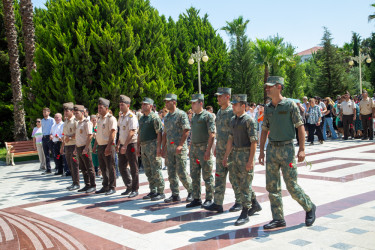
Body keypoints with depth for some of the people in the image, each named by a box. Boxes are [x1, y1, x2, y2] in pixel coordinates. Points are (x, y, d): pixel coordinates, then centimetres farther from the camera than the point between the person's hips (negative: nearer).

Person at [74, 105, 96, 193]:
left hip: (85, 147, -9)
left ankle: (93, 186, 2)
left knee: (89, 167, -4)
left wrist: (86, 148, -21)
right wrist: (76, 147, 16)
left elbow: (90, 136, -17)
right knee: (82, 168, 12)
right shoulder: (78, 123, 15)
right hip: (78, 147, 9)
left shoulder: (87, 122, -11)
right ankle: (87, 185, 21)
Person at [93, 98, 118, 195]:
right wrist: (95, 146, 19)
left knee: (110, 168, -2)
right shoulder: (99, 119, 16)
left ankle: (112, 187, 5)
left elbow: (112, 133, -17)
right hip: (100, 146, 8)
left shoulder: (111, 118, -11)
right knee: (103, 168, 14)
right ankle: (105, 187, 23)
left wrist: (108, 147, -23)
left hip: (107, 146, -8)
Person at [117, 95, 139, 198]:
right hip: (123, 145, 9)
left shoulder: (131, 117, -13)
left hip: (130, 145, -9)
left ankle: (135, 189, 7)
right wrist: (118, 145, 21)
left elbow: (131, 132, -21)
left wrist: (125, 146, -25)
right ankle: (129, 187, 25)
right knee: (122, 167, 12)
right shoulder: (121, 117, 14)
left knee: (134, 168, -1)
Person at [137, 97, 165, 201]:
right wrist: (138, 147, 17)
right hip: (143, 147, 8)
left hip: (152, 146, -8)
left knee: (156, 171, -6)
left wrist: (158, 147, -20)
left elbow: (159, 133, -14)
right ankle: (153, 191, 19)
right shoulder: (141, 118, 17)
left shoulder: (154, 117, -9)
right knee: (148, 171, 11)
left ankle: (161, 192, 0)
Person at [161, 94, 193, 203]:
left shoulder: (181, 114, -7)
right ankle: (175, 195, 14)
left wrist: (180, 145, -20)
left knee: (181, 173, -6)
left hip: (180, 148, -7)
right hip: (169, 148, 7)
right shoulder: (166, 117, 15)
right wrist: (163, 147, 14)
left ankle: (191, 192, 10)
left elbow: (186, 131, -13)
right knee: (171, 173, 6)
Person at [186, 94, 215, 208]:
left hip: (204, 148, -8)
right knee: (194, 175, 9)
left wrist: (208, 150, -21)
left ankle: (209, 199, 9)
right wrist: (190, 149, 17)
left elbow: (212, 134, -14)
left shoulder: (208, 115, -8)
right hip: (194, 147, 8)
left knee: (207, 175, 0)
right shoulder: (194, 116, 16)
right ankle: (196, 199, 17)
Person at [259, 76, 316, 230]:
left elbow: (300, 126, -7)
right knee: (272, 186, 5)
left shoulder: (290, 105, -5)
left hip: (286, 148, -6)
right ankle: (278, 219, 14)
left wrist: (302, 149, -14)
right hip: (271, 149, 6)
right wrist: (261, 151, 12)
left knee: (291, 185, -4)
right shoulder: (268, 108, 11)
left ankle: (309, 208, 22)